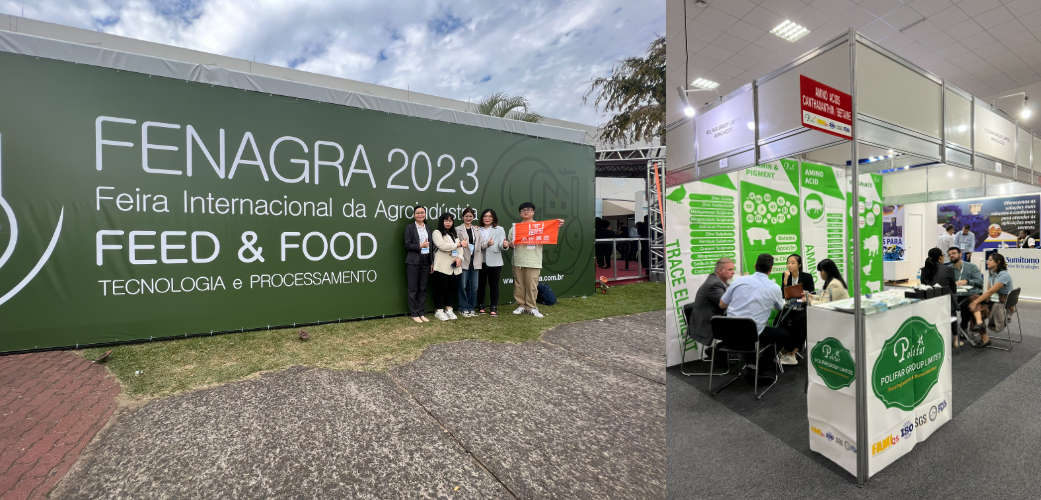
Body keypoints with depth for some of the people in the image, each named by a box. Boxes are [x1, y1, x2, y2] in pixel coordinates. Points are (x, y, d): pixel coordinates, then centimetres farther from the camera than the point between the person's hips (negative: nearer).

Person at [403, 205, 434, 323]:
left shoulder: (430, 228, 12)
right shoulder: (409, 228, 0)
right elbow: (407, 245, -7)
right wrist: (420, 246, -21)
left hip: (426, 261, 4)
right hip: (413, 261, -4)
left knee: (423, 288, 9)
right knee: (413, 289, 3)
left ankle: (422, 313, 17)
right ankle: (414, 314, 12)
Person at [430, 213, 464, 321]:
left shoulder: (454, 234, 21)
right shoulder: (437, 233, -1)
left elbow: (460, 247, 11)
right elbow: (442, 246, -17)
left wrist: (459, 257, -9)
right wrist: (458, 244, -11)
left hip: (454, 266, 6)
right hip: (442, 266, -6)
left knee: (452, 288, 9)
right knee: (441, 288, -1)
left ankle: (448, 309, 21)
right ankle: (439, 311, 11)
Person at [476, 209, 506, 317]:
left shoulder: (499, 229, 5)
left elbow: (500, 245, -8)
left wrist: (504, 244, -29)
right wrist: (487, 244, -16)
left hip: (494, 262, -1)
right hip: (480, 261, 2)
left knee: (494, 285, 3)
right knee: (480, 284, 8)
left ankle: (493, 308, 10)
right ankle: (481, 306, 20)